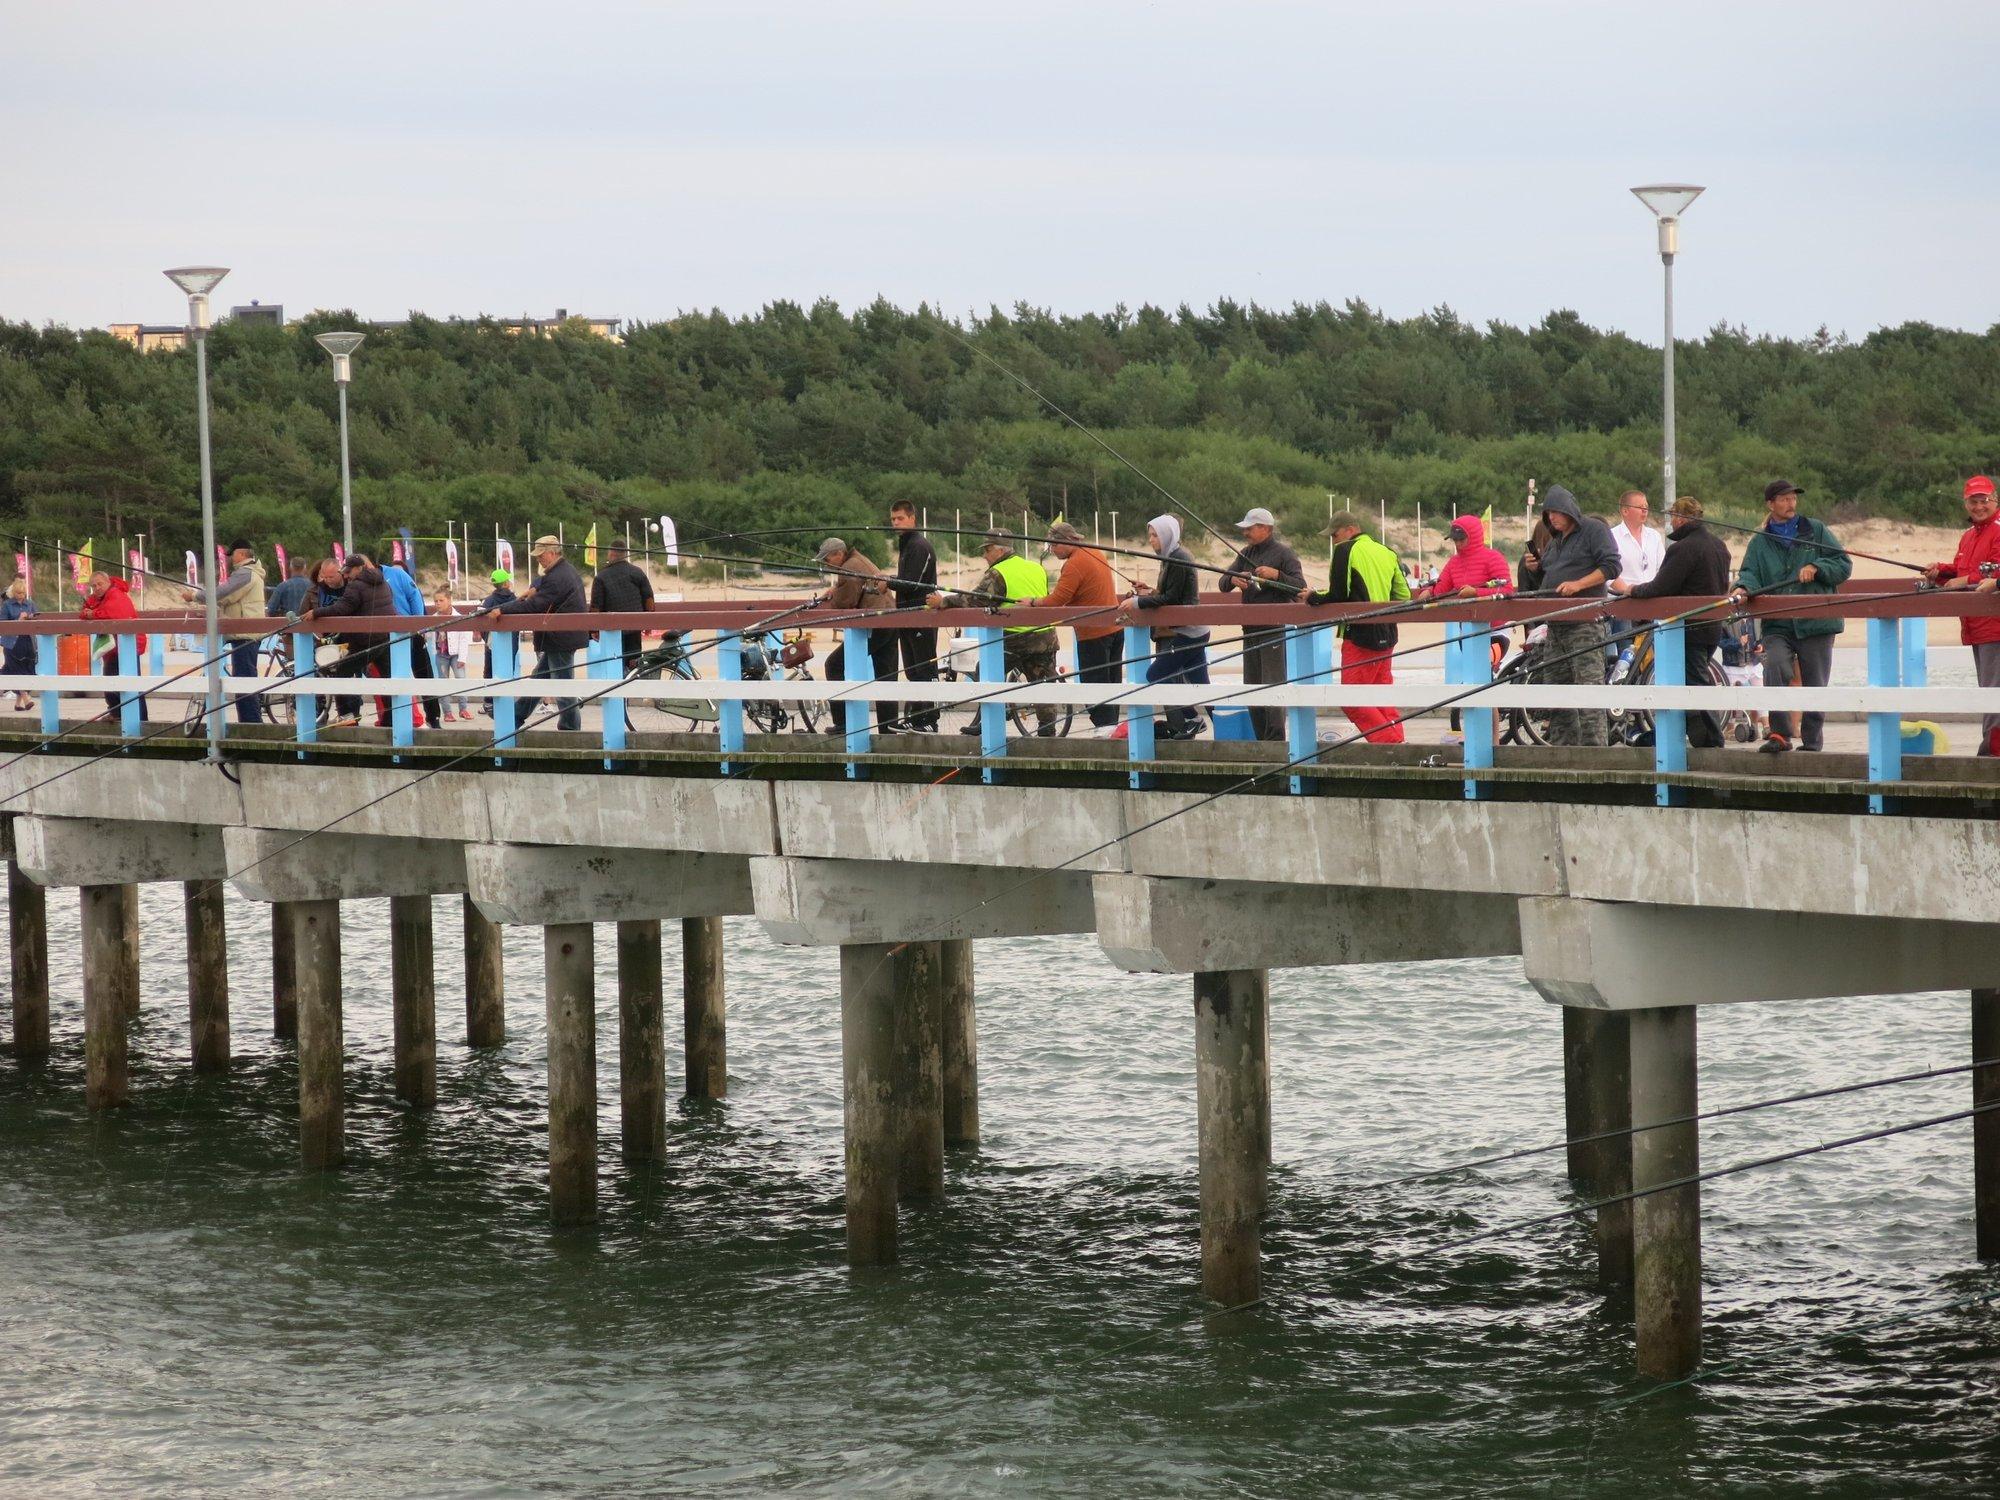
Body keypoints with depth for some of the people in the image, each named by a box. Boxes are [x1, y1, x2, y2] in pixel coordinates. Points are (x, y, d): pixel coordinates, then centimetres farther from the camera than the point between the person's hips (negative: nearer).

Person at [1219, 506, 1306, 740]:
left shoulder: (1284, 554, -4)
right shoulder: (1245, 554, 17)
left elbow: (1300, 586, -10)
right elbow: (1223, 584, 13)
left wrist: (1275, 575, -23)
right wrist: (1233, 580, -10)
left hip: (1275, 630, -8)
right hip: (1251, 630, 8)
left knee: (1273, 684, -12)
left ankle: (1275, 740, -13)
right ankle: (1261, 740, 15)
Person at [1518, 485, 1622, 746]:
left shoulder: (1594, 530, -1)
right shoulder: (1554, 541, 23)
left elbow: (1611, 566, -11)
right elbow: (1543, 582, 30)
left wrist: (1578, 584, -20)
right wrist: (1533, 569, 7)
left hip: (1586, 624, -9)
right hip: (1555, 624, 9)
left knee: (1588, 684, -14)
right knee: (1555, 686, 8)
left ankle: (1595, 746, -17)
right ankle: (1561, 746, 13)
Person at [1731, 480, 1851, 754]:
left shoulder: (1815, 531, 11)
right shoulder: (1760, 543, 13)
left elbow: (1843, 564, 8)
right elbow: (1751, 573, 0)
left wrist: (1816, 568, -10)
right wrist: (1743, 588, -23)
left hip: (1815, 622, 1)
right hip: (1777, 625, 0)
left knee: (1815, 684, 3)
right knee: (1775, 667, -26)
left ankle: (1811, 739, 16)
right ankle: (1779, 734, -24)